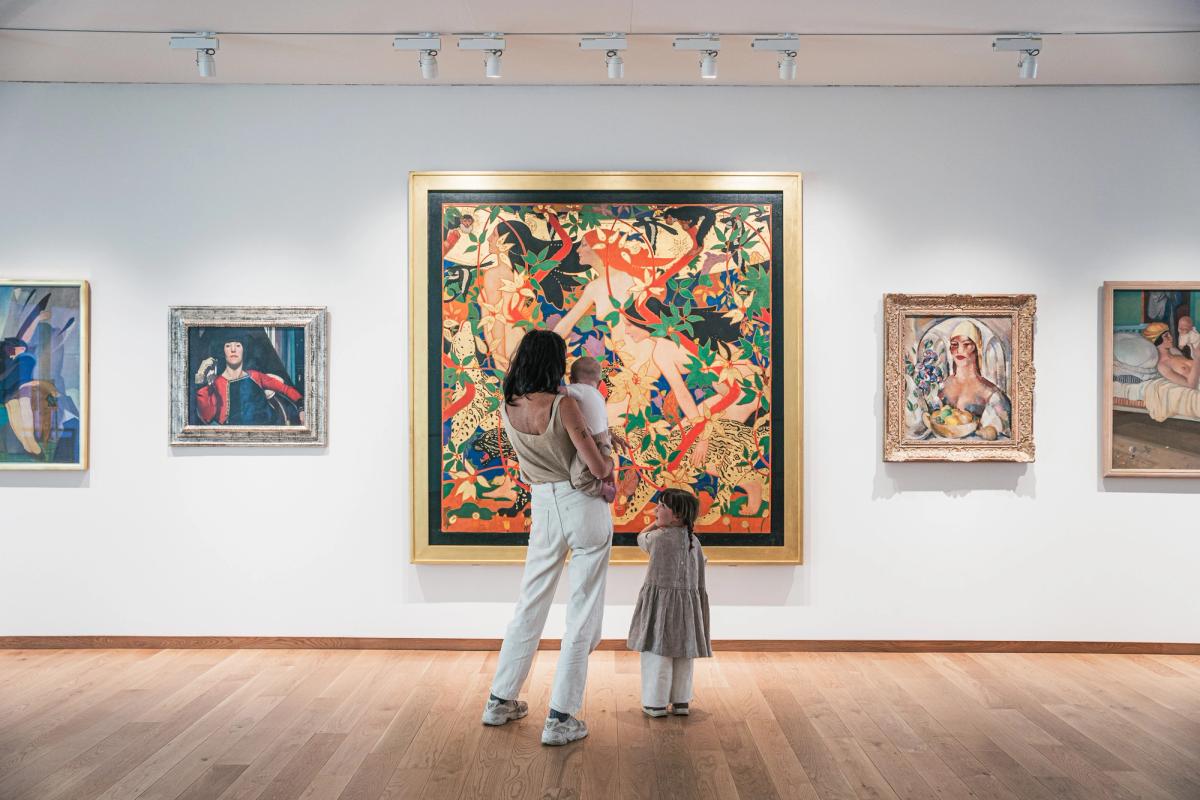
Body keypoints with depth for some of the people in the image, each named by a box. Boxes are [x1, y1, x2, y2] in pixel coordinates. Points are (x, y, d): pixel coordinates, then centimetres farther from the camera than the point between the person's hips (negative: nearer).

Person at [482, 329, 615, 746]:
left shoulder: (507, 409, 1)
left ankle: (501, 701, 27)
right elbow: (598, 468, -16)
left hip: (543, 508, 5)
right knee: (583, 613, 3)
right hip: (585, 507, -5)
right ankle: (560, 718, 4)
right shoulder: (563, 405, -17)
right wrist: (610, 465, 7)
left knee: (530, 604, 18)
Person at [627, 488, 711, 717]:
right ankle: (681, 701, 19)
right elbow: (699, 583, 8)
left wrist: (657, 523, 21)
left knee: (657, 651, 1)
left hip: (660, 601, -5)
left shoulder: (659, 537, -9)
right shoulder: (694, 541, 5)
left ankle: (656, 702, 5)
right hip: (688, 602, 5)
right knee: (683, 652, 12)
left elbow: (641, 539, 14)